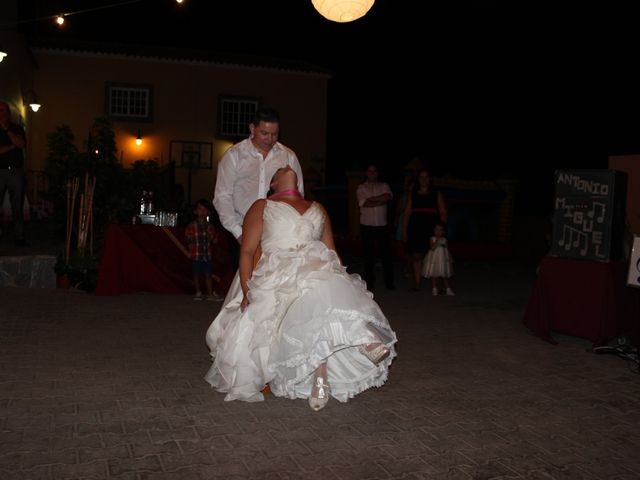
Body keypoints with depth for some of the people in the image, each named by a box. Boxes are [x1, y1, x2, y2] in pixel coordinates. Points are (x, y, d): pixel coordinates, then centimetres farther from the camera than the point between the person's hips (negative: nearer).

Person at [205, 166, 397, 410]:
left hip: (318, 272, 3)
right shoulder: (262, 207, 16)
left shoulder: (318, 209, 28)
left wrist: (342, 281, 4)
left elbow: (331, 252, 22)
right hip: (278, 277, -3)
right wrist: (247, 293, -6)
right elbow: (247, 252, 6)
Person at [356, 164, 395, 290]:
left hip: (382, 226, 1)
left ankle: (389, 282, 8)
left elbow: (388, 196, -11)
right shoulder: (361, 188, 4)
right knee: (369, 255, 5)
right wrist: (381, 201, -8)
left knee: (386, 254, 0)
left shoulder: (384, 186, 10)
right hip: (367, 226, -1)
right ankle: (370, 282, 14)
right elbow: (364, 203, -11)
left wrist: (372, 199, -12)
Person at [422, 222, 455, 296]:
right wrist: (437, 241, -24)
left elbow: (447, 249, 10)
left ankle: (448, 290, 10)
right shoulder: (433, 239, -6)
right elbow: (432, 248, -19)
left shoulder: (444, 239, 5)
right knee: (434, 275, 4)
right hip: (434, 258, -3)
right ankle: (434, 289, 15)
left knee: (445, 276, 7)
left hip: (443, 259, 3)